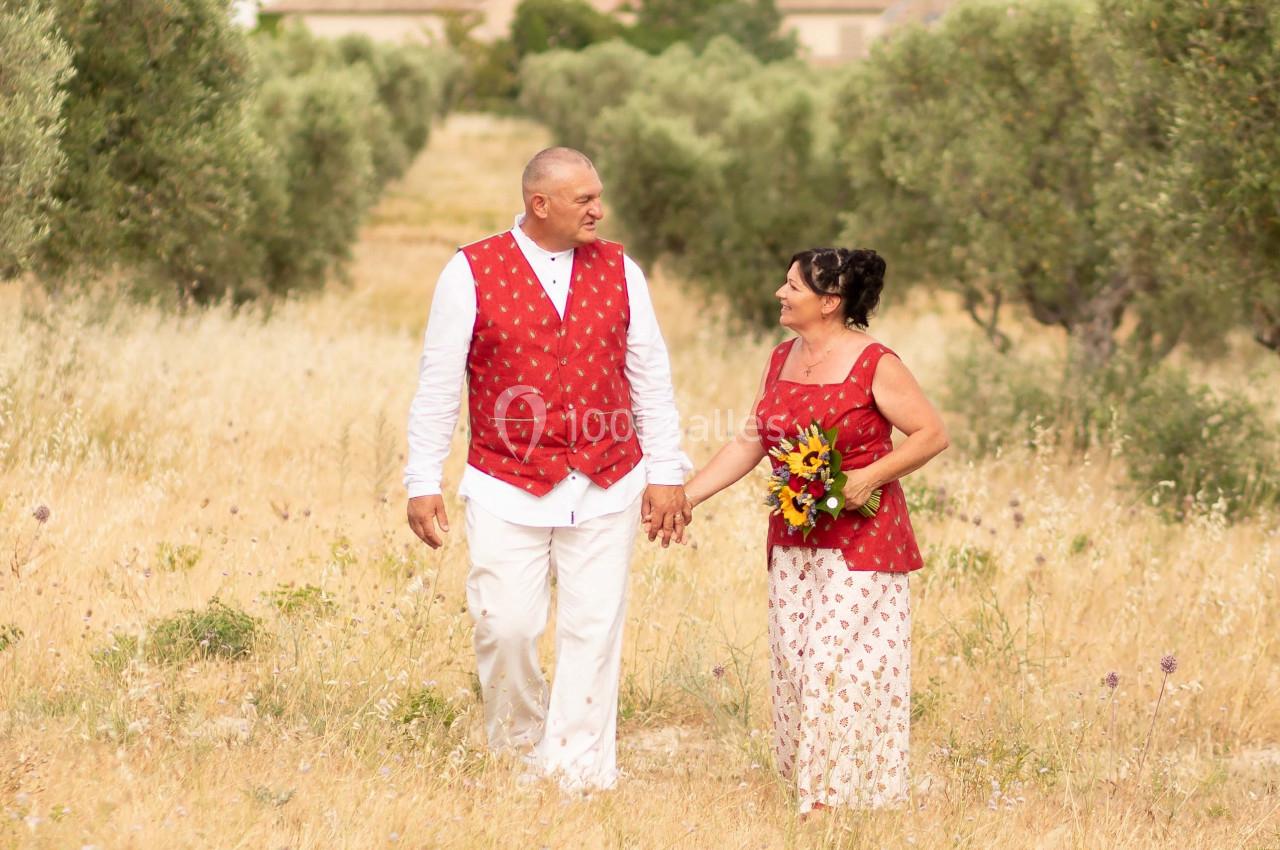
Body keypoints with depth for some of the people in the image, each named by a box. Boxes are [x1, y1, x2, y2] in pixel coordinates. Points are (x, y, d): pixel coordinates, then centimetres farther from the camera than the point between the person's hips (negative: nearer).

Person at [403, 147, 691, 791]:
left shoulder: (618, 271, 5)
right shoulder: (472, 273, -4)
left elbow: (651, 376, 8)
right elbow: (437, 385, -2)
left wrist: (666, 473, 4)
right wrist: (422, 483, -4)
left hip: (607, 490, 2)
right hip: (507, 489, -2)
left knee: (592, 633, 1)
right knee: (506, 626, -5)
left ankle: (580, 774, 10)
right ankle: (516, 746, 21)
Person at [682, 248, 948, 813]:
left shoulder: (874, 365, -12)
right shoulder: (782, 359, 9)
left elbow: (933, 434, -9)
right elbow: (751, 441, 14)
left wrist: (871, 476, -19)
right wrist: (685, 496, 9)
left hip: (861, 541, -7)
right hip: (794, 541, 7)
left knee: (837, 662, -9)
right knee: (793, 665, 6)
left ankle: (838, 796, 0)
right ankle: (806, 788, 14)